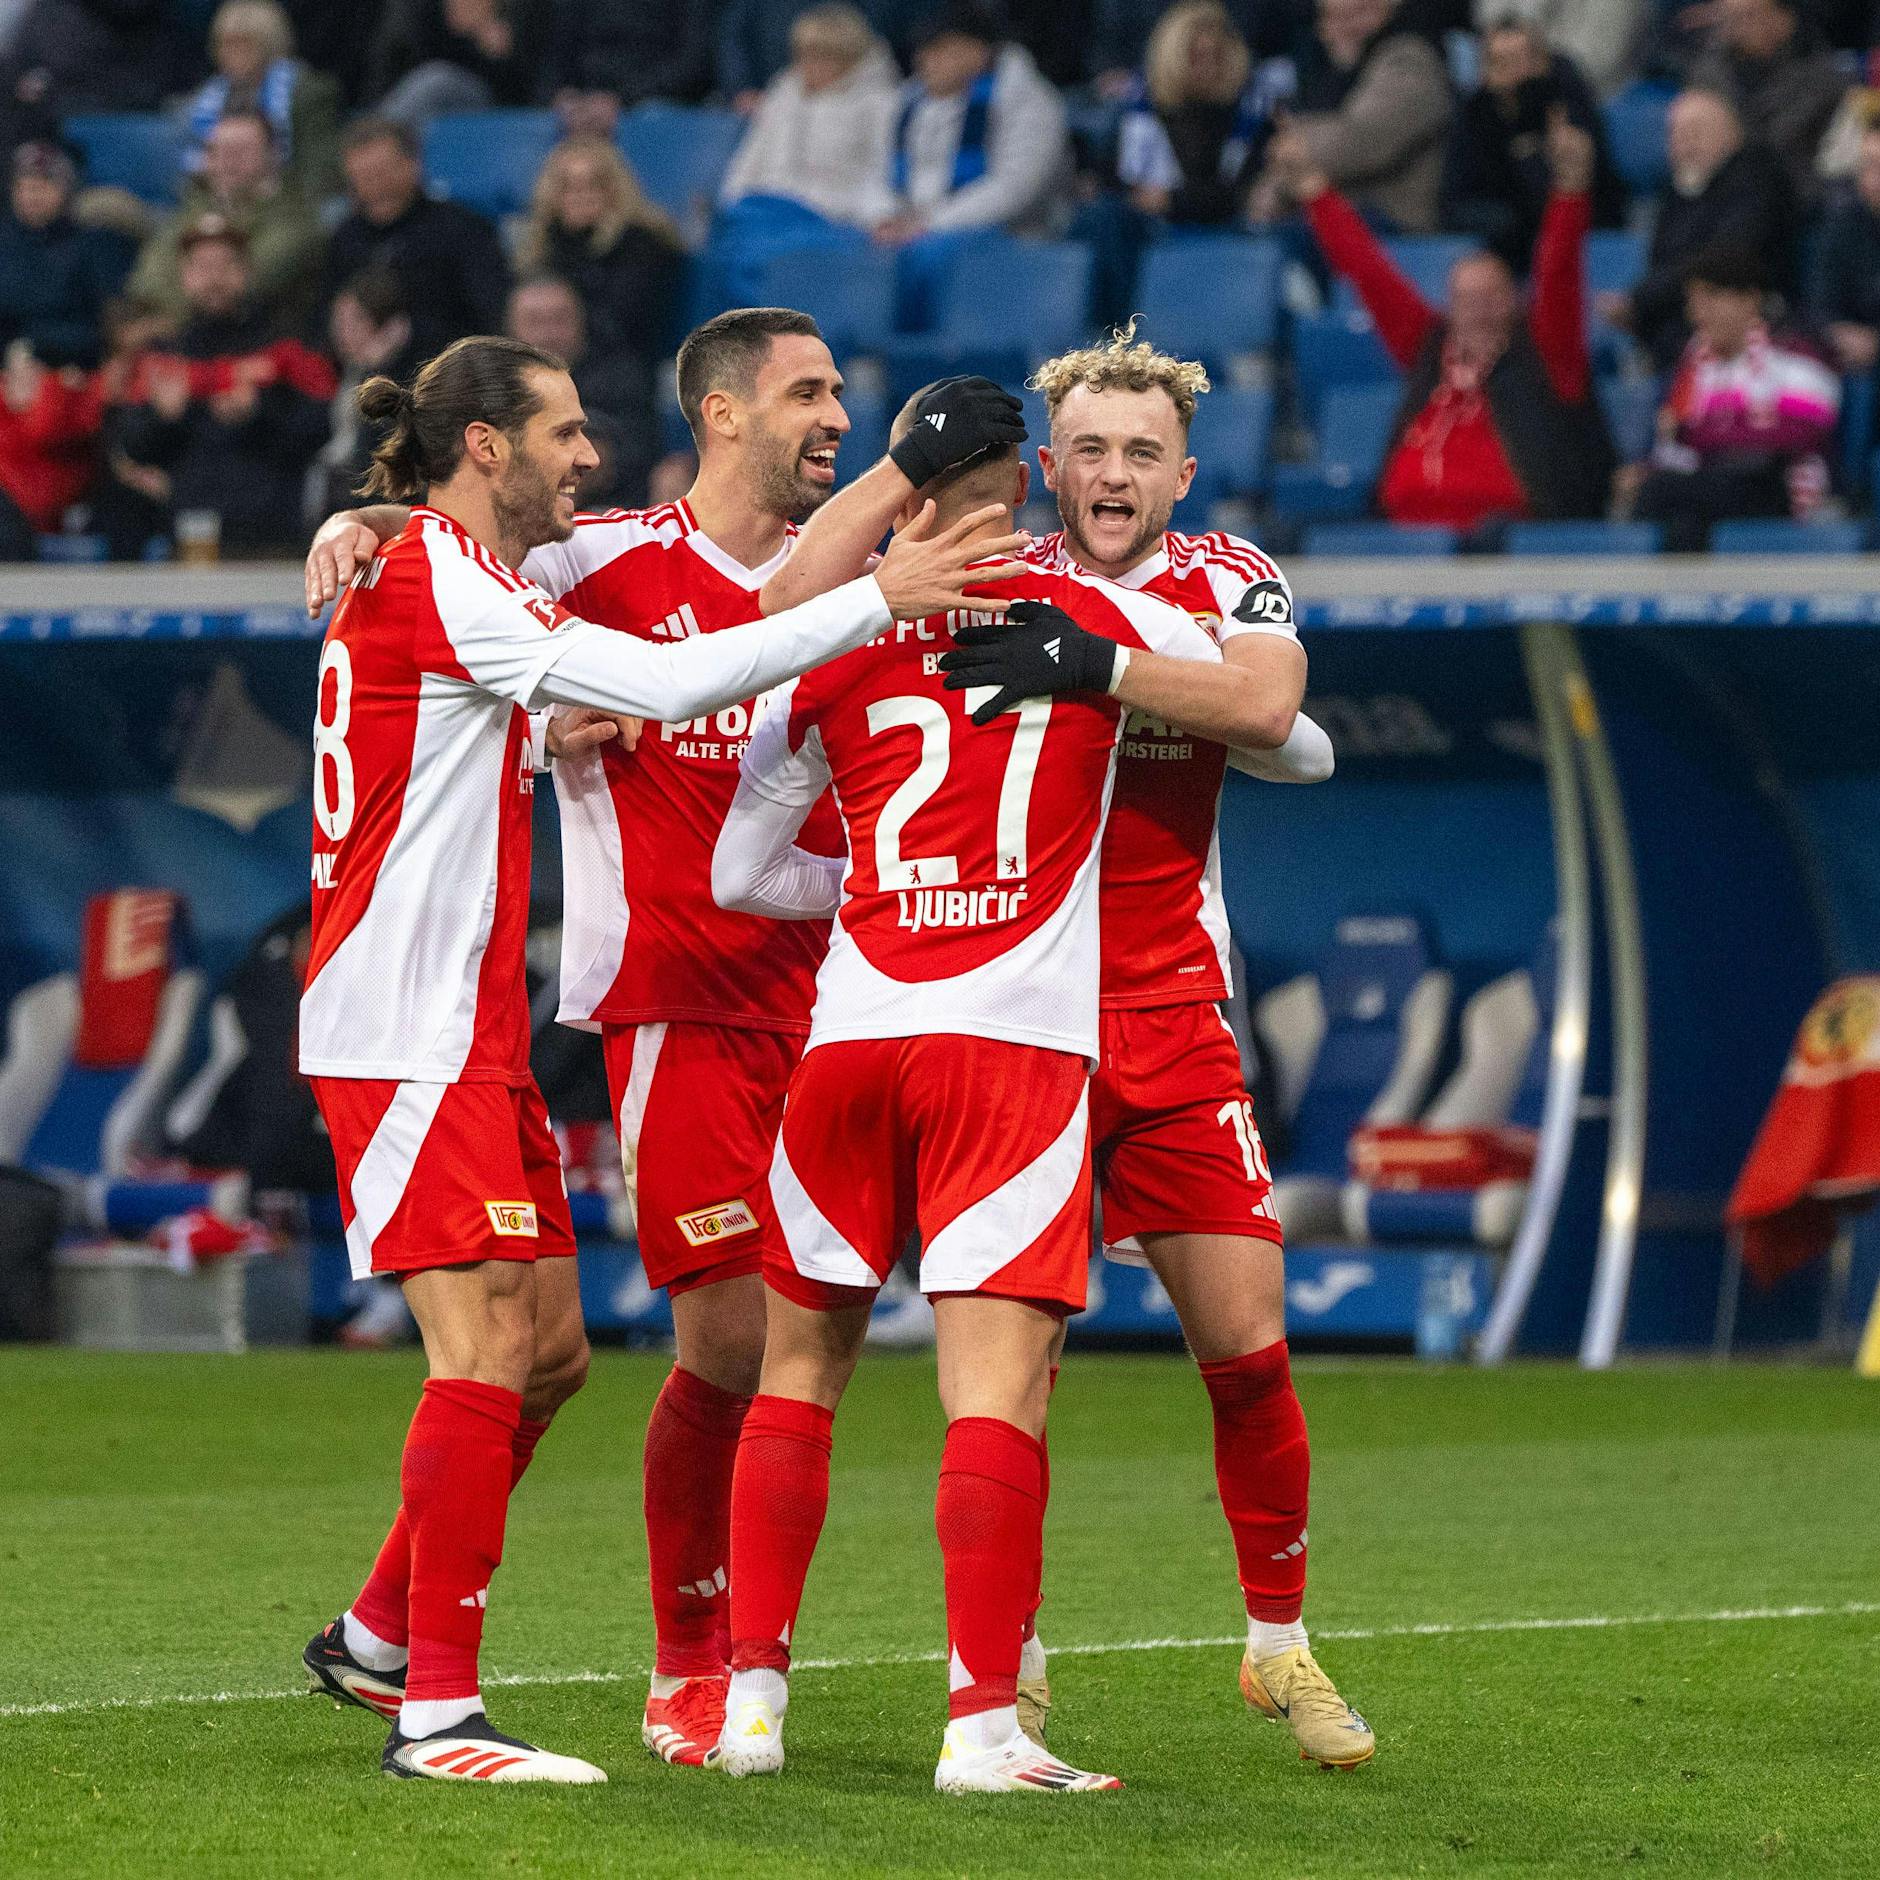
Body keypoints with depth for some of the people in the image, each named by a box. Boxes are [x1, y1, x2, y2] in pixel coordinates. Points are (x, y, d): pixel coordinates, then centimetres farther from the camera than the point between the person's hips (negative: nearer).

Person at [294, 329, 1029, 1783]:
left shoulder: (459, 577, 17)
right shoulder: (433, 580, -15)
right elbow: (666, 683, -22)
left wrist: (544, 744, 10)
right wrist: (878, 601, -18)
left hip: (474, 1034, 10)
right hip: (408, 1036, -10)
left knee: (548, 1348, 12)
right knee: (489, 1349, -13)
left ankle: (378, 1638, 24)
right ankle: (437, 1709, -12)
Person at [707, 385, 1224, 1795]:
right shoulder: (1104, 622, 4)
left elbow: (740, 870, 16)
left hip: (853, 1036, 2)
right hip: (1018, 1045, -2)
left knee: (800, 1369, 13)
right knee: (999, 1382, -6)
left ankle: (754, 1691, 13)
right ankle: (984, 1719, -12)